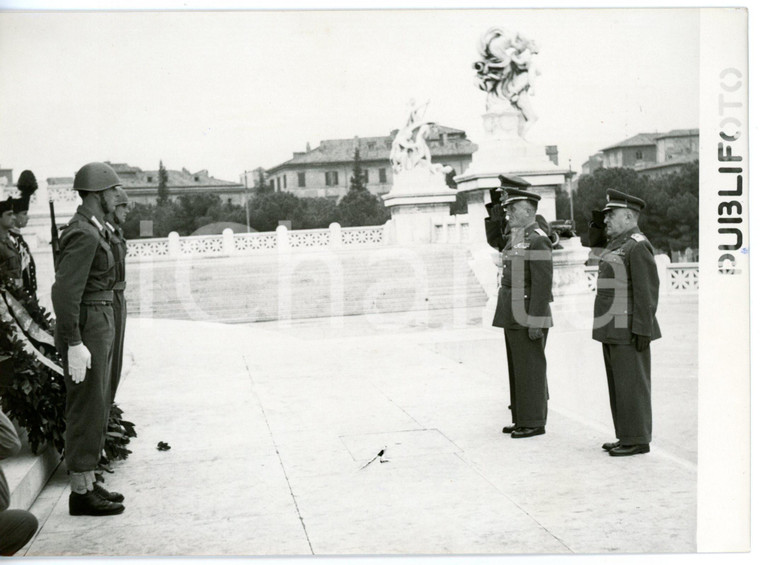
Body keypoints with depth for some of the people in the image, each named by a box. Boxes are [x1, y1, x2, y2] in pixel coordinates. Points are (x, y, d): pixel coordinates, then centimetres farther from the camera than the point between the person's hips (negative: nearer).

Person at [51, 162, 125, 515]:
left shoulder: (91, 229, 13)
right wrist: (75, 345, -25)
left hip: (98, 327, 10)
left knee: (96, 410, 15)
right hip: (86, 330, -10)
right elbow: (65, 291, -24)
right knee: (86, 411, -2)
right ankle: (81, 494, 8)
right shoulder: (84, 234, -18)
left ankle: (87, 484, 25)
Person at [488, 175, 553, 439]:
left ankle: (533, 422, 7)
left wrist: (535, 321, -22)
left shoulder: (538, 240, -16)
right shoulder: (516, 236, 11)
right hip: (512, 315, 10)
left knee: (530, 369, -2)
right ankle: (522, 419, 23)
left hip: (528, 315, -10)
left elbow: (543, 284, -20)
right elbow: (493, 239, 31)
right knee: (517, 368, 14)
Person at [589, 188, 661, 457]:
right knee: (618, 384, 14)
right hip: (612, 329, 10)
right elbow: (595, 243, 35)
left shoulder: (638, 246, -15)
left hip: (629, 331, -10)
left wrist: (642, 330, -21)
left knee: (631, 384, -3)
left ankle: (637, 440, 4)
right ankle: (626, 436, 22)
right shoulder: (617, 241, 14)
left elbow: (647, 291, -19)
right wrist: (596, 223, 15)